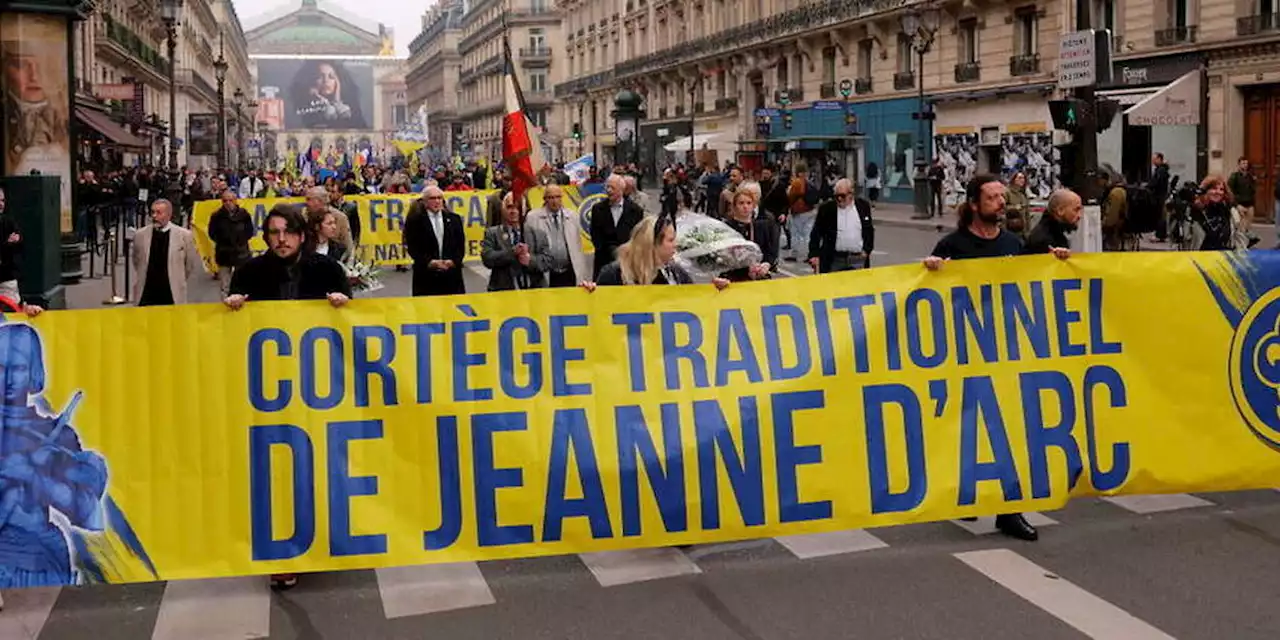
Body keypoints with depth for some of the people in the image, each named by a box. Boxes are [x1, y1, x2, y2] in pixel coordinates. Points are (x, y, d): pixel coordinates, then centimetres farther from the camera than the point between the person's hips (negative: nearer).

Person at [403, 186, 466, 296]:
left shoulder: (453, 219, 11)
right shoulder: (414, 221, 2)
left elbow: (461, 245, 9)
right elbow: (412, 247, -2)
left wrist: (453, 261, -9)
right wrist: (429, 262, -14)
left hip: (451, 275, 3)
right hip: (426, 275, -3)